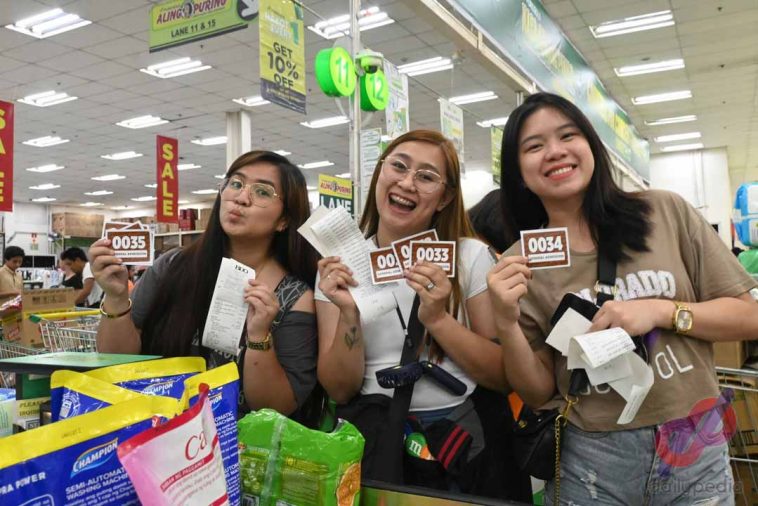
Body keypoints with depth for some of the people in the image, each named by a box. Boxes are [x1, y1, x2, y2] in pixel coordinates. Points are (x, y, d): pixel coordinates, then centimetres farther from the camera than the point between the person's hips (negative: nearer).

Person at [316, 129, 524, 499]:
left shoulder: (471, 256, -2)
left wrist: (438, 319, -19)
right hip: (370, 434, -2)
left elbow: (504, 376, -5)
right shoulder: (340, 265, 0)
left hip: (461, 430, 3)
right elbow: (339, 390, -4)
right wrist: (349, 315, -20)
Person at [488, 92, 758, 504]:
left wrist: (661, 311, -16)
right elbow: (539, 394, -4)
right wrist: (506, 323, -20)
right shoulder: (521, 263, -5)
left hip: (697, 450, 1)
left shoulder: (665, 211, -5)